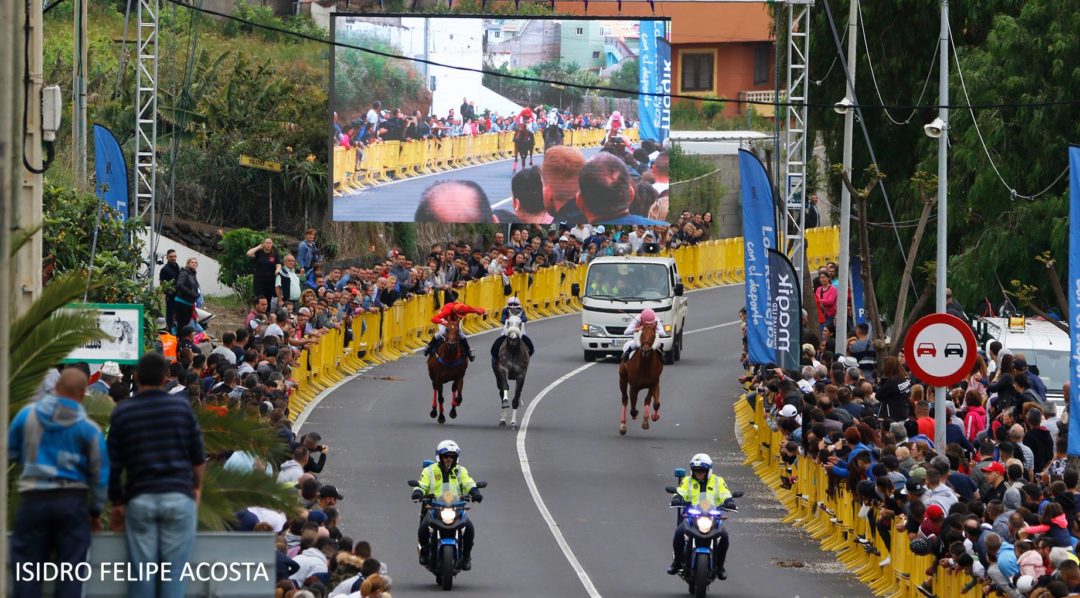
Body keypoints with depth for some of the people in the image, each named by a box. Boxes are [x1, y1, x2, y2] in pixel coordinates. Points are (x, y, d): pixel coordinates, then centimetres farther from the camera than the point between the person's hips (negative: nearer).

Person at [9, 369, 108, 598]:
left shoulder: (27, 414, -2)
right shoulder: (88, 428, -4)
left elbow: (9, 452, 8)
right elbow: (99, 474, 1)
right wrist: (95, 512, 13)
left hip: (33, 500, 1)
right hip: (72, 501, -1)